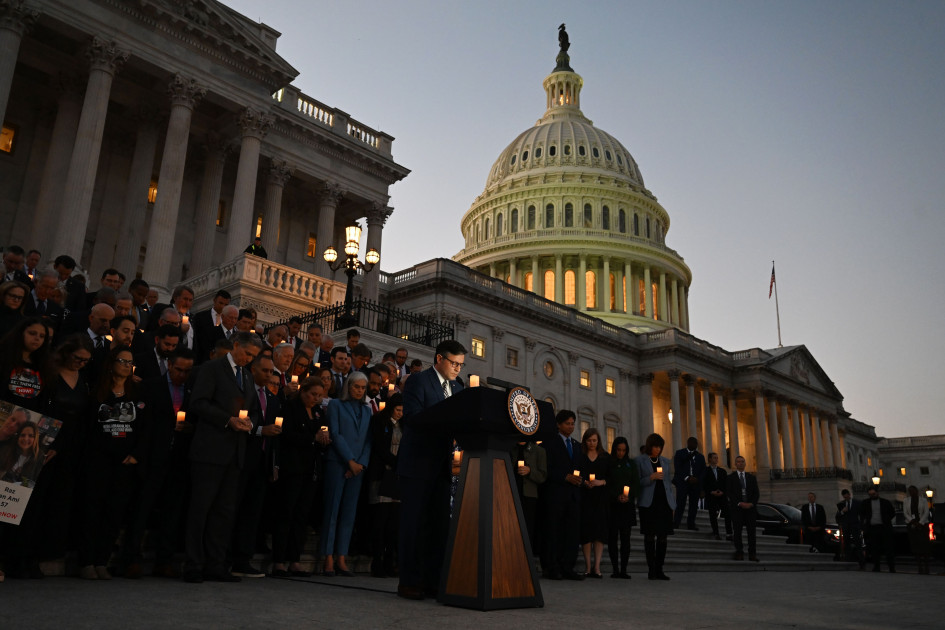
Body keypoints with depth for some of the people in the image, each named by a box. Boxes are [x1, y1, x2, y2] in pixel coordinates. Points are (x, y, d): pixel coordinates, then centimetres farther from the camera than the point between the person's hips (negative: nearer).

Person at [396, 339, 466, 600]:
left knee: (439, 524, 8)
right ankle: (408, 582, 7)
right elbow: (412, 416, -20)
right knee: (414, 522, -1)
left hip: (442, 464, 7)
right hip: (418, 463, -7)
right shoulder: (419, 382, -7)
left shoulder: (457, 387, 15)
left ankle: (432, 581, 16)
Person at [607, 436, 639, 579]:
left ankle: (623, 569, 1)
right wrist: (617, 496, -11)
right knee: (612, 537, -2)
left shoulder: (631, 464, 12)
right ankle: (615, 569, 2)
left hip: (627, 505, 2)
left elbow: (636, 483, 8)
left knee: (625, 537, -1)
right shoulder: (608, 463, 3)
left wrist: (629, 497, -7)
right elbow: (605, 484, 0)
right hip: (612, 505, -2)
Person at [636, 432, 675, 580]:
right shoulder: (640, 460, 3)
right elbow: (637, 482, -1)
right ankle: (651, 569, -1)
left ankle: (659, 569, 8)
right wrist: (651, 478, -16)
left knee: (662, 536, 2)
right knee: (650, 536, -5)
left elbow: (668, 482, 20)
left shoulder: (665, 461, 17)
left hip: (664, 502, 4)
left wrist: (672, 502, 14)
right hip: (648, 503, -4)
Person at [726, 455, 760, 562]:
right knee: (737, 530, -3)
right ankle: (739, 552, 1)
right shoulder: (730, 478, 7)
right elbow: (729, 493, -2)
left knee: (751, 530, -1)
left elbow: (756, 493, 10)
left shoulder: (751, 477, 16)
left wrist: (751, 503, -7)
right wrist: (739, 503, -13)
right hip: (737, 508, -2)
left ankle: (752, 553, 1)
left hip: (750, 507, 2)